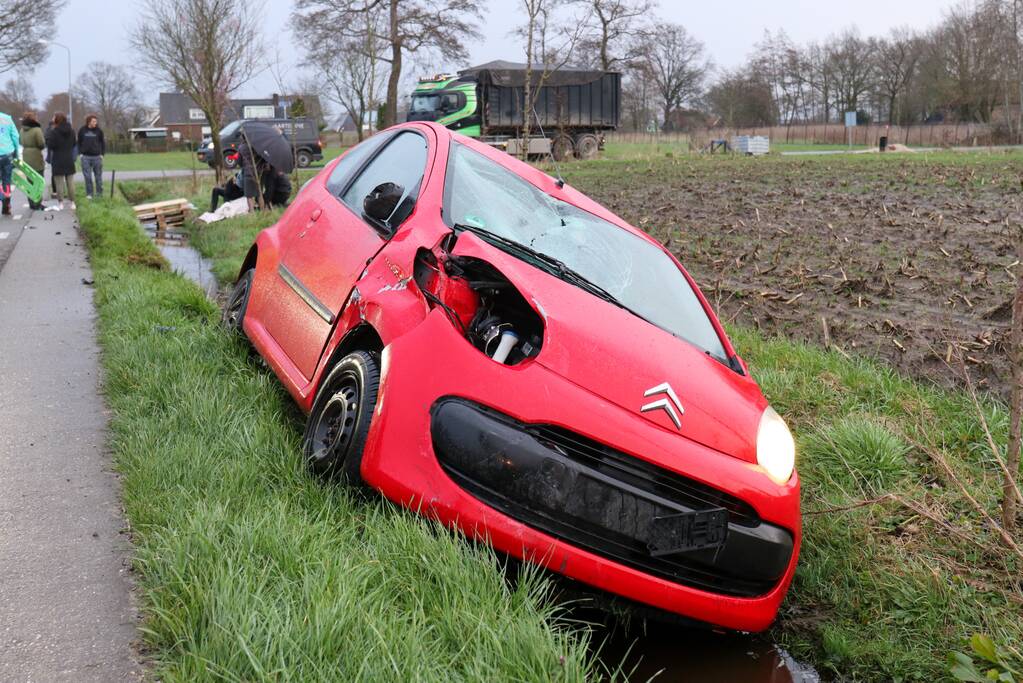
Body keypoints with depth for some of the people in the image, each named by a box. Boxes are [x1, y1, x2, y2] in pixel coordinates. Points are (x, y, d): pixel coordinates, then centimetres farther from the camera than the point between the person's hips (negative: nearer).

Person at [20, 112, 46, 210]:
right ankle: (37, 203, 2)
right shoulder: (37, 130, -15)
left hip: (26, 158, 5)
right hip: (36, 158, -5)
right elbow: (42, 144, -13)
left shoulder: (22, 130, 3)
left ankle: (31, 203, 16)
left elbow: (22, 143, 6)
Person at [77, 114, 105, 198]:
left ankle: (99, 194, 14)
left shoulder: (99, 131, 2)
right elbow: (79, 143, 11)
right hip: (85, 157, 0)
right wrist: (80, 153, 2)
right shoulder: (82, 130, 2)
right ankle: (89, 194, 9)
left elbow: (102, 143, 10)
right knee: (87, 177, 2)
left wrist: (102, 154, 1)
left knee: (98, 176, 5)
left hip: (97, 157, 0)